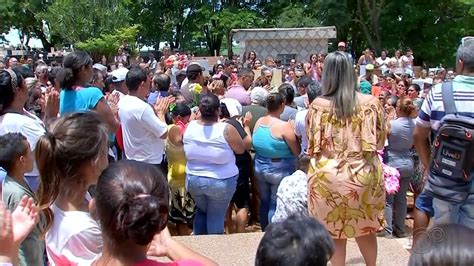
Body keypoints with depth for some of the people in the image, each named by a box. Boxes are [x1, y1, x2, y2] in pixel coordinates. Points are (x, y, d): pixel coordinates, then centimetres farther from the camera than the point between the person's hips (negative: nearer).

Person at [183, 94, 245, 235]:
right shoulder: (226, 129, -22)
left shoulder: (189, 127, -10)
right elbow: (241, 149, -6)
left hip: (193, 180, 5)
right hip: (220, 181, -4)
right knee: (216, 217, 11)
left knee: (201, 211, 26)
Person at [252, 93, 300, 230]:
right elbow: (296, 152, -15)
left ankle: (265, 232, 34)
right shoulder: (284, 126, -20)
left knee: (264, 201, 19)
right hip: (279, 170, -6)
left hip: (260, 167, 7)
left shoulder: (259, 122, -1)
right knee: (276, 205, 5)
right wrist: (293, 132, -3)